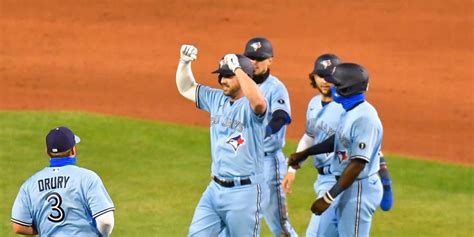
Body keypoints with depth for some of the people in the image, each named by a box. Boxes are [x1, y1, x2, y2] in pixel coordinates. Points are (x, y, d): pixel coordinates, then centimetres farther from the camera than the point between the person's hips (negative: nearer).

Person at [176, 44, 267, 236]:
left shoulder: (250, 107, -14)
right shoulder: (217, 100, 9)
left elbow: (259, 102, -40)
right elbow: (186, 88, 22)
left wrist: (237, 68, -32)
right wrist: (184, 62, 3)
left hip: (244, 192, -7)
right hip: (215, 189, 7)